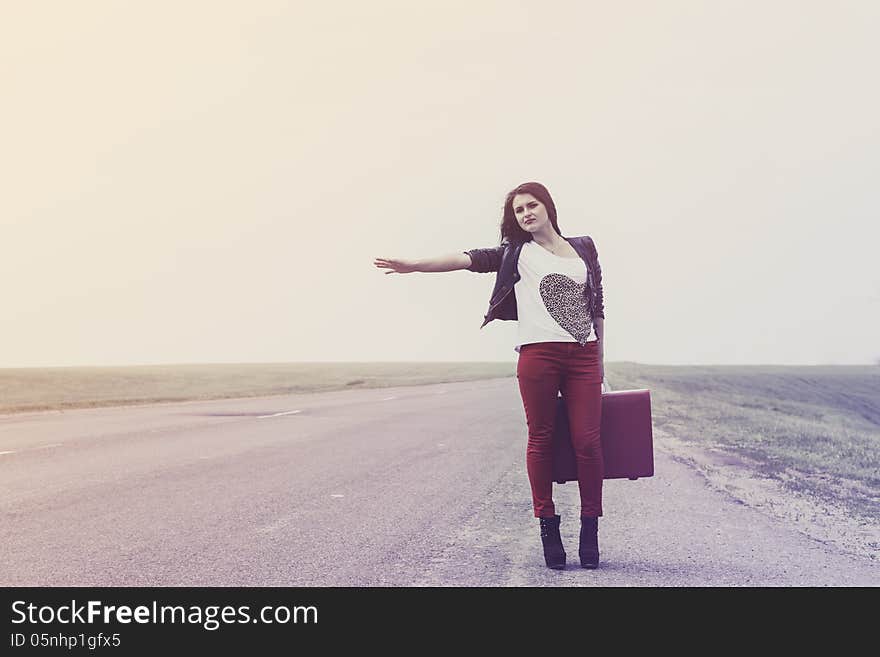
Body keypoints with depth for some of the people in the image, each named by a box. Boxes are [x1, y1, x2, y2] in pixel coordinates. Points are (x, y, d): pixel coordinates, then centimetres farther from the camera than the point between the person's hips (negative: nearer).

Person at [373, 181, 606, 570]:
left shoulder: (583, 248, 17)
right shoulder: (516, 252, 11)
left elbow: (597, 305, 19)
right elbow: (472, 259, -4)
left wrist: (600, 360, 14)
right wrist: (415, 265, -18)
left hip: (583, 356, 2)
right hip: (538, 354, -1)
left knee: (587, 441, -4)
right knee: (541, 439, -1)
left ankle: (590, 528, 6)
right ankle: (547, 525, 8)